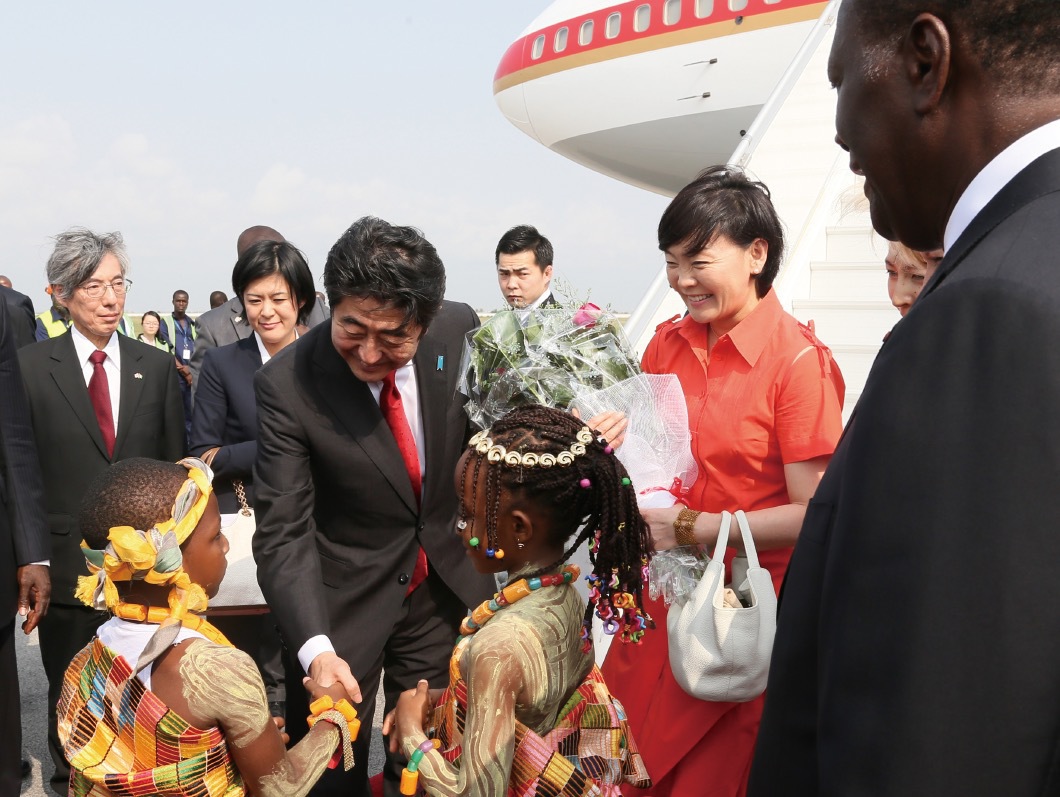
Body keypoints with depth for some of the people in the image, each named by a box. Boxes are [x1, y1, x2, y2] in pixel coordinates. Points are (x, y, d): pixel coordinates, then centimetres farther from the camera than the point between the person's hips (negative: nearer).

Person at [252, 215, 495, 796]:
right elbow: (283, 531, -22)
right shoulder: (287, 384, -23)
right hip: (346, 599, -3)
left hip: (448, 587, 3)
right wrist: (315, 648, -34)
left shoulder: (460, 330, -13)